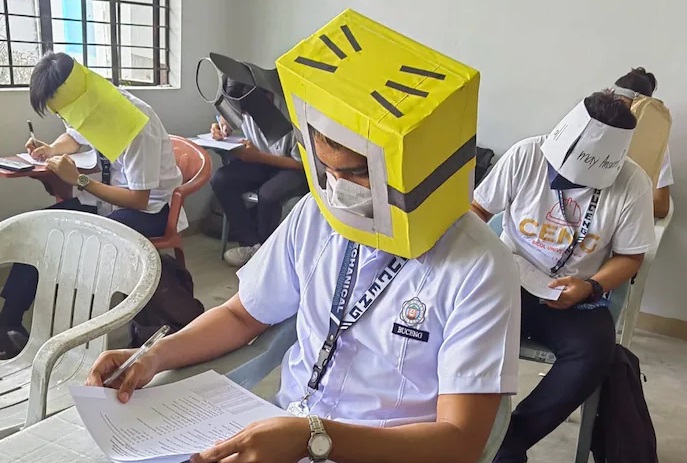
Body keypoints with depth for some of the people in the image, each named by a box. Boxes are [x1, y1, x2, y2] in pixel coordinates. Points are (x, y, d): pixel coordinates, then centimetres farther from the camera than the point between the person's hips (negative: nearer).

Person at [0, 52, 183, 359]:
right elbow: (74, 138, 22)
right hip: (109, 195, 8)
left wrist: (79, 180, -23)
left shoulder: (136, 125, -28)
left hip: (148, 209, -8)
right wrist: (50, 150, 0)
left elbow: (139, 199, -24)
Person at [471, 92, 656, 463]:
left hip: (576, 297, 0)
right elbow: (478, 209, 1)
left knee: (594, 355, -29)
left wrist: (590, 288, -18)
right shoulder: (526, 155, -11)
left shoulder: (632, 184, -10)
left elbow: (629, 256, 1)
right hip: (509, 281, 0)